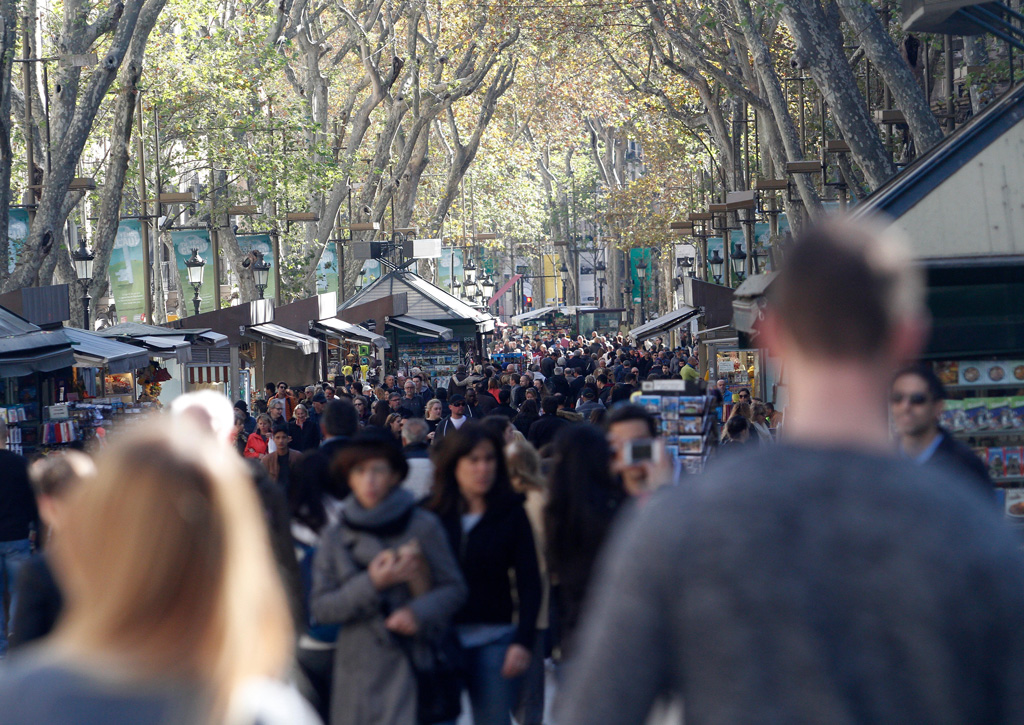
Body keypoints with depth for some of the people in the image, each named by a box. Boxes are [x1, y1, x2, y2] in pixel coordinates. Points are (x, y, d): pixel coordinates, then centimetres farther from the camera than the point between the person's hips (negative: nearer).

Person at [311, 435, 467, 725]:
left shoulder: (423, 525, 1)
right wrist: (371, 584, -11)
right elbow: (320, 607, 2)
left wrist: (419, 612, -14)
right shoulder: (336, 538, 8)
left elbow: (454, 588, 4)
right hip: (358, 666, 3)